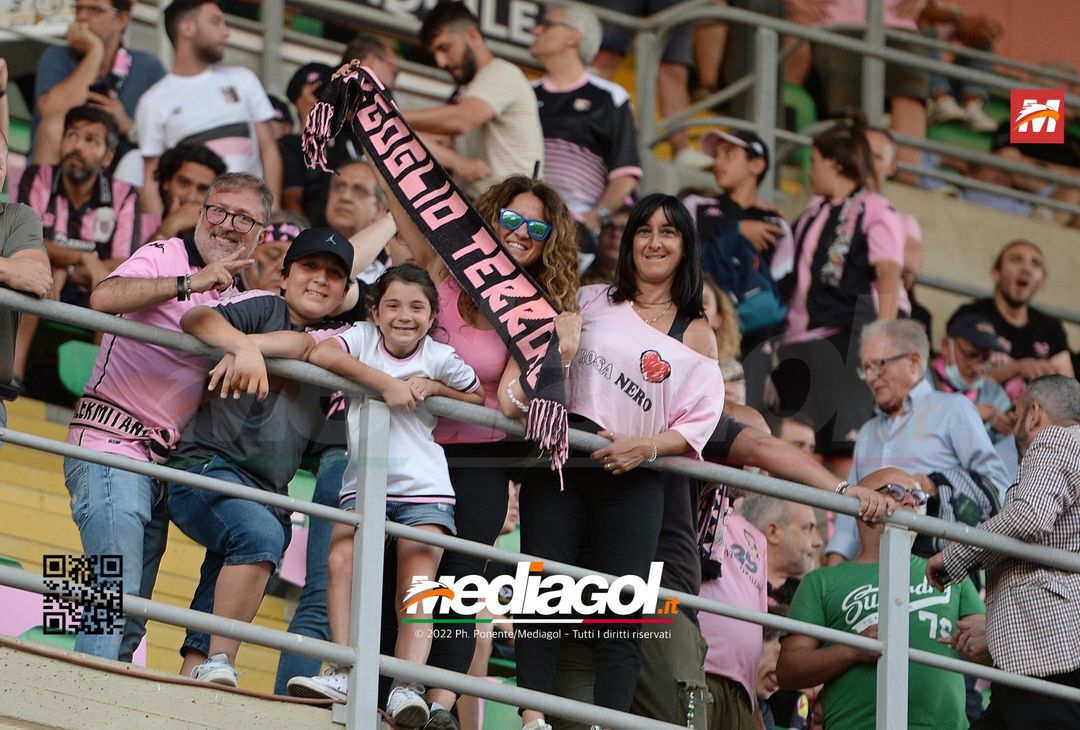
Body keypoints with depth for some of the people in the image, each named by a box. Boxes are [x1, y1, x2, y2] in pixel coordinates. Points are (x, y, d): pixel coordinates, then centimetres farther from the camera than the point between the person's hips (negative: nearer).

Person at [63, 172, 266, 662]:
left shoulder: (239, 300, 18)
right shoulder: (163, 258, -6)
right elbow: (103, 298, -26)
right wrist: (189, 283, -29)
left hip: (164, 460, 8)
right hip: (111, 445, -8)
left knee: (130, 617, 6)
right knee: (117, 593, -24)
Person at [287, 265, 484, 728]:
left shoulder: (440, 358, 2)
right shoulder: (363, 338, 0)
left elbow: (482, 399, 14)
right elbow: (320, 354, -20)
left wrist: (431, 388, -4)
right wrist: (386, 382, -23)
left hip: (424, 489, 0)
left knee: (416, 585, -16)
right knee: (342, 560, -23)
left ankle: (406, 686, -25)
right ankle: (346, 673, -23)